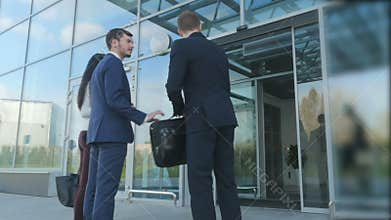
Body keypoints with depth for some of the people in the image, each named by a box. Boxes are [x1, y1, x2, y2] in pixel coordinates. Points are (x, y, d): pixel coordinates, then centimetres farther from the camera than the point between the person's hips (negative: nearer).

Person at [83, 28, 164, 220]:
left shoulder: (100, 66, 25)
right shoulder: (114, 63, -5)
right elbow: (114, 99, -18)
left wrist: (128, 110, 19)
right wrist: (142, 117, -19)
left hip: (98, 132, 10)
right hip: (112, 133, -10)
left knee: (94, 189, 8)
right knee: (106, 189, -11)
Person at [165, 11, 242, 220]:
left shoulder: (181, 46, 0)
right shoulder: (219, 51, 21)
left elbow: (173, 86, -11)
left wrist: (180, 110, 9)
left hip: (202, 119, -7)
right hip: (225, 118, 7)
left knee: (200, 181, -5)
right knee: (226, 180, 7)